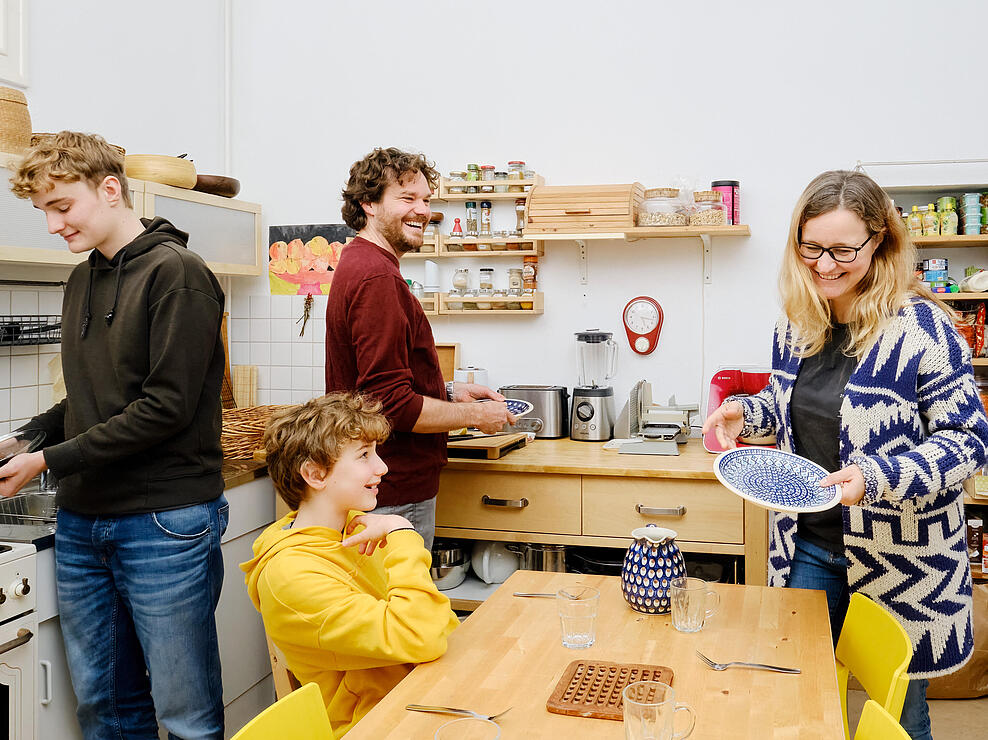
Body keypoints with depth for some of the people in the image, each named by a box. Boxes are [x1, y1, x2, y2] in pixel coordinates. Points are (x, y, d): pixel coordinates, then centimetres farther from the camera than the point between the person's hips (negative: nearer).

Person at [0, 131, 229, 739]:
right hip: (82, 523, 8)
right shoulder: (82, 281, 14)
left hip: (164, 522, -7)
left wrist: (50, 461, -14)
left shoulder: (176, 273, -11)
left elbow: (166, 407, -17)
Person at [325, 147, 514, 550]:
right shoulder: (377, 278, -21)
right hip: (395, 496, -10)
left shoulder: (358, 265, 13)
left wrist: (450, 393, 12)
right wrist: (475, 415, -12)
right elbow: (392, 404, -25)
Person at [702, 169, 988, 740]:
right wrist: (746, 412, -5)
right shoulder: (796, 323, 1)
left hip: (901, 557, -5)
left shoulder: (922, 326, -17)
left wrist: (877, 477, -30)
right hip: (809, 546, 5)